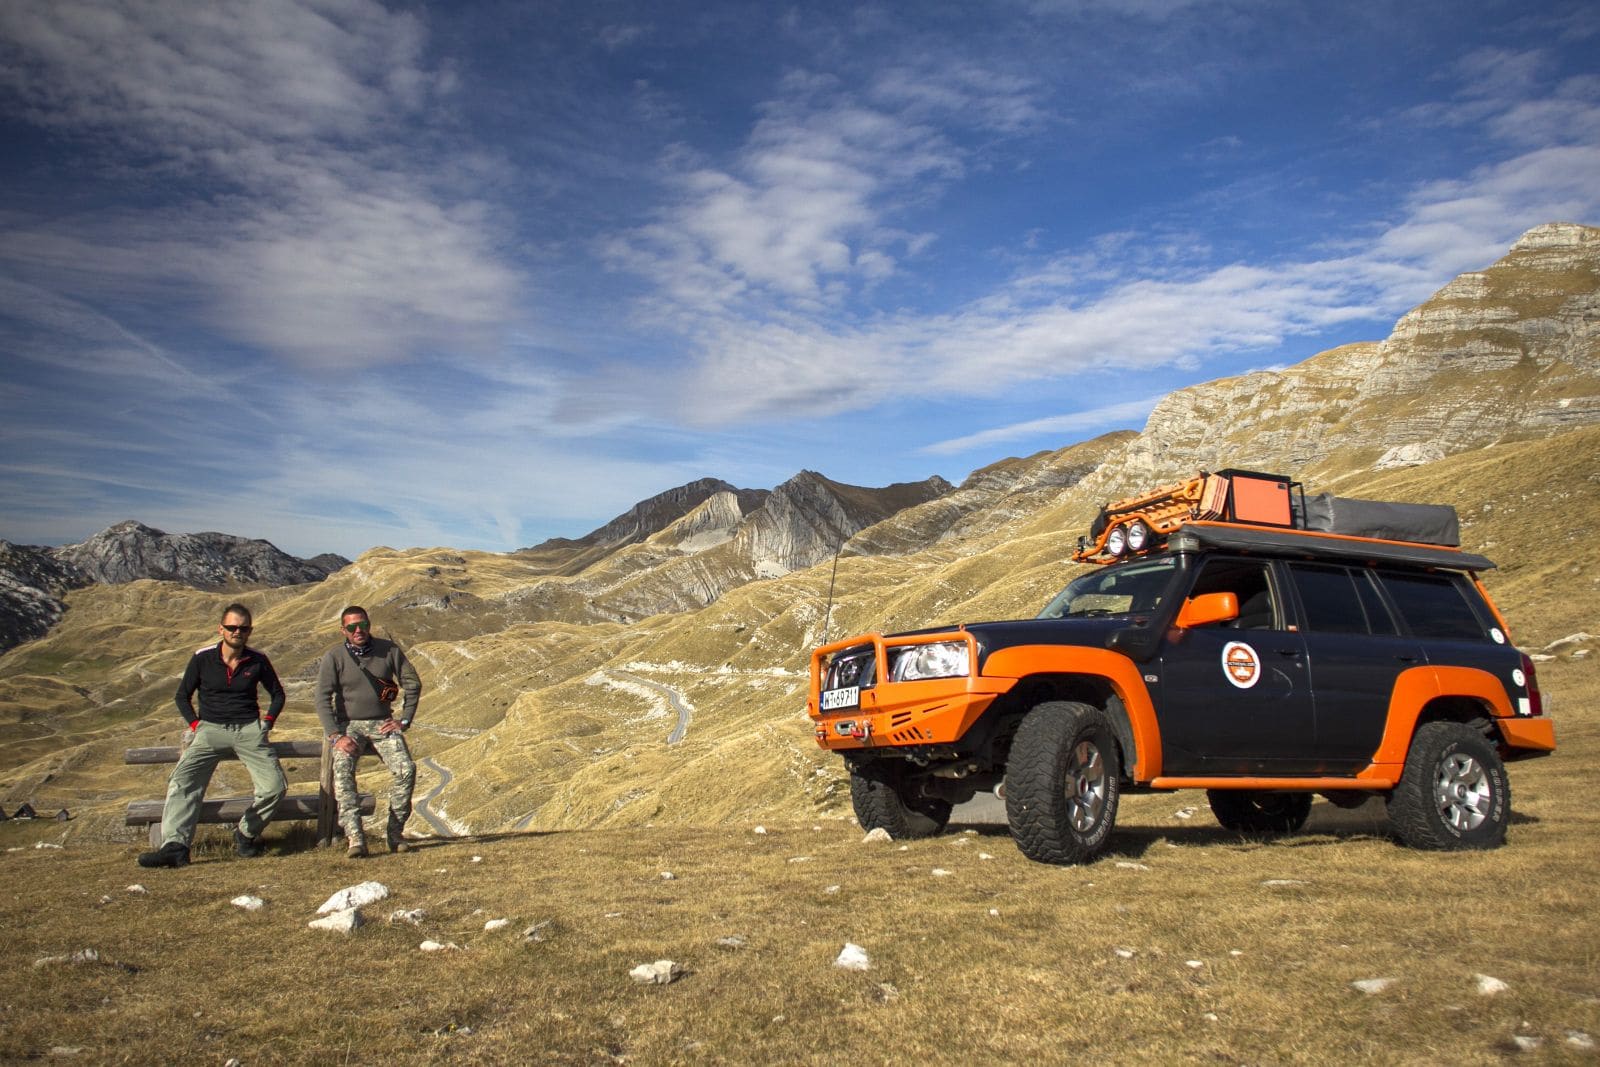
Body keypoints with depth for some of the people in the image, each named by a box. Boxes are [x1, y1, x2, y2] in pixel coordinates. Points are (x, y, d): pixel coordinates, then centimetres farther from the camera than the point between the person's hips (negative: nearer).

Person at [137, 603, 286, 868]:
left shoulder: (258, 661, 3)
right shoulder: (202, 659, 1)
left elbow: (277, 694, 18)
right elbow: (182, 696, 12)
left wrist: (266, 724, 5)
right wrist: (196, 726, 0)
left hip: (249, 728, 0)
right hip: (211, 727, 0)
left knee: (274, 788, -17)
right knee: (182, 782, -23)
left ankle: (245, 835, 5)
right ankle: (175, 846, -31)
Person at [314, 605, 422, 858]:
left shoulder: (388, 650, 0)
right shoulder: (334, 657, -4)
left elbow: (413, 684, 8)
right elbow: (323, 699, -7)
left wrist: (404, 721, 1)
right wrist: (336, 736, -17)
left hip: (383, 723, 1)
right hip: (348, 725, -1)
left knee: (406, 770, -21)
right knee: (342, 771, -28)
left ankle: (395, 831, -9)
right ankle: (355, 837, -32)